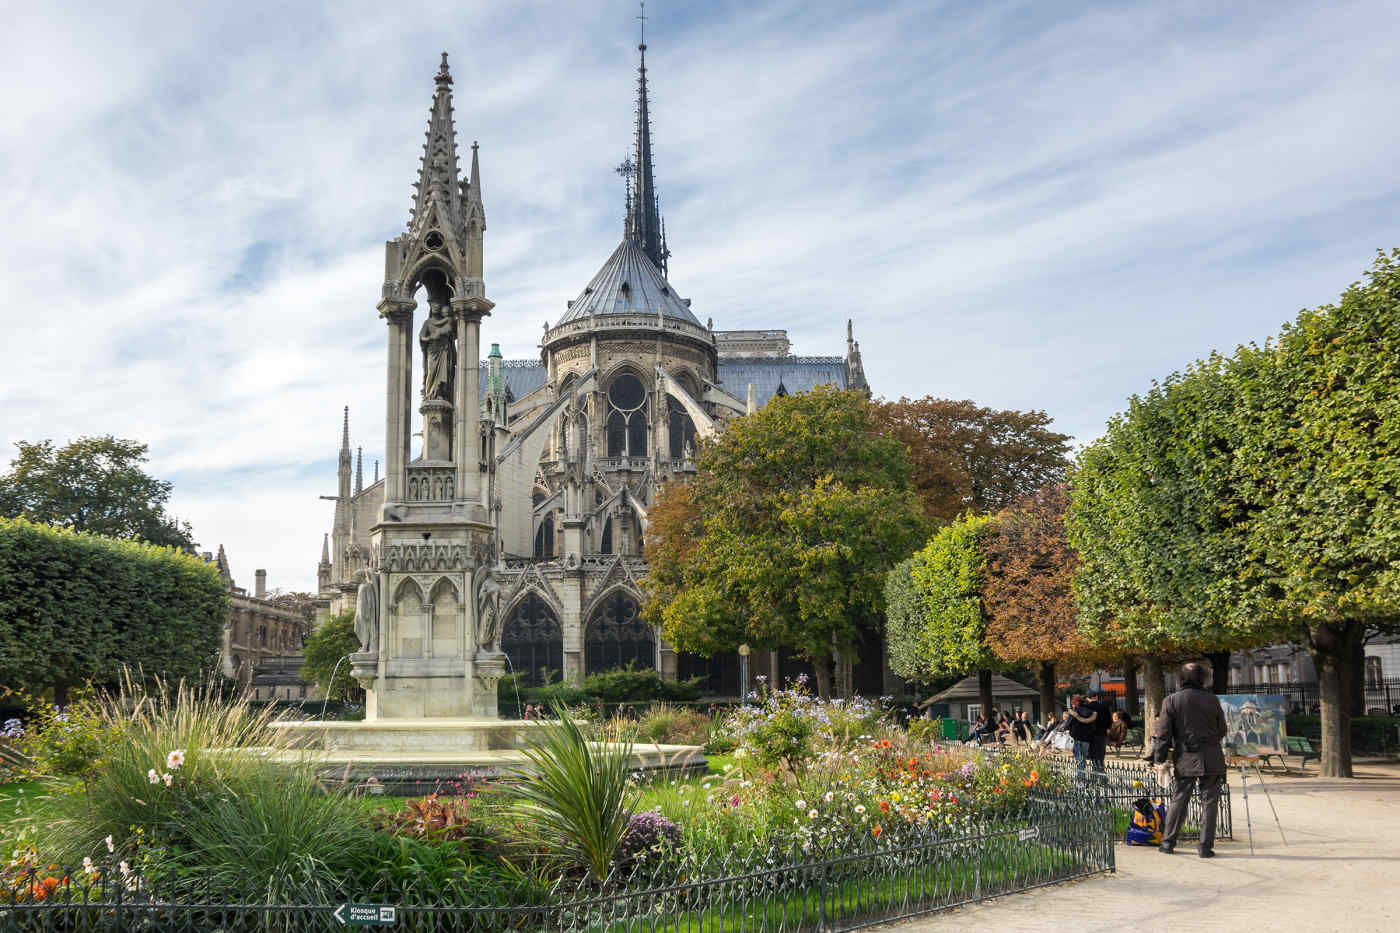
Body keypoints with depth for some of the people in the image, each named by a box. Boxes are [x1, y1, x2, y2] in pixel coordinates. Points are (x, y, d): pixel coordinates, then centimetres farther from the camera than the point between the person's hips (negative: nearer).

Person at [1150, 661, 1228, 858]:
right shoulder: (1212, 700, -1)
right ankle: (1205, 847, 5)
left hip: (1185, 760, 0)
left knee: (1178, 801, 10)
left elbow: (1163, 733, -4)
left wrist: (1160, 759, 3)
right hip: (1211, 759, 0)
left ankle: (1168, 842, 15)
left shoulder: (1172, 701, -2)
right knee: (1209, 802, 6)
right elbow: (1222, 730, 7)